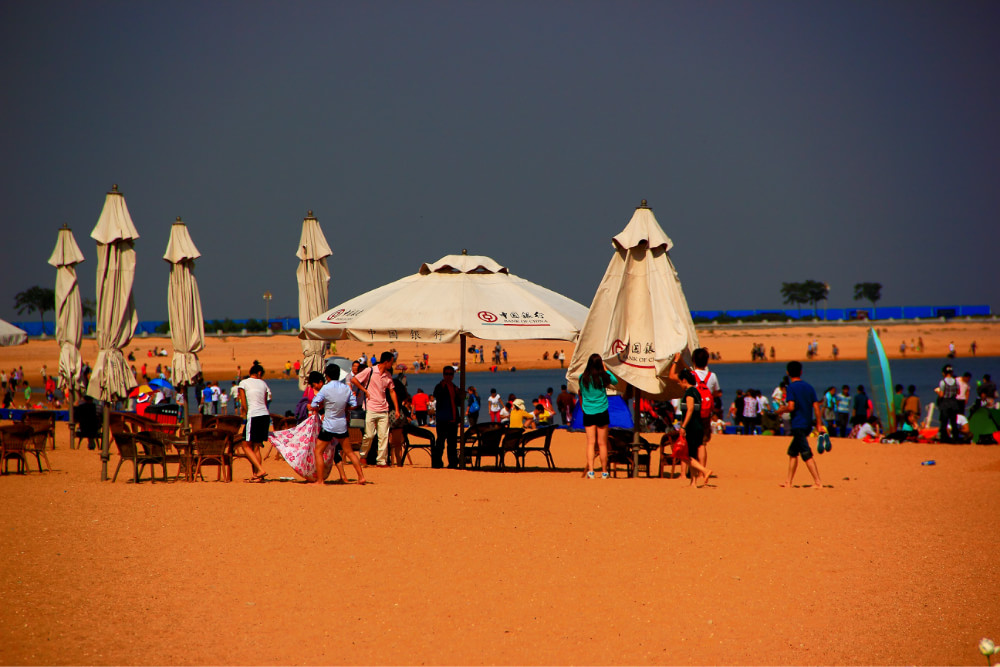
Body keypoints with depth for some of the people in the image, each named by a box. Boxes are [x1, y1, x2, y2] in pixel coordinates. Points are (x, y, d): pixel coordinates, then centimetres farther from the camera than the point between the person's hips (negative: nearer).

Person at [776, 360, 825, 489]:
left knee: (807, 454, -9)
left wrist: (782, 410, 2)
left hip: (798, 425, -7)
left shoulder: (792, 387, -9)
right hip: (808, 424, 7)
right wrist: (819, 425, 10)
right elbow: (816, 406, 7)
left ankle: (818, 482, -14)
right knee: (792, 452, 17)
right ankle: (788, 482, 20)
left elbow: (791, 407, -19)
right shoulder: (809, 387, 10)